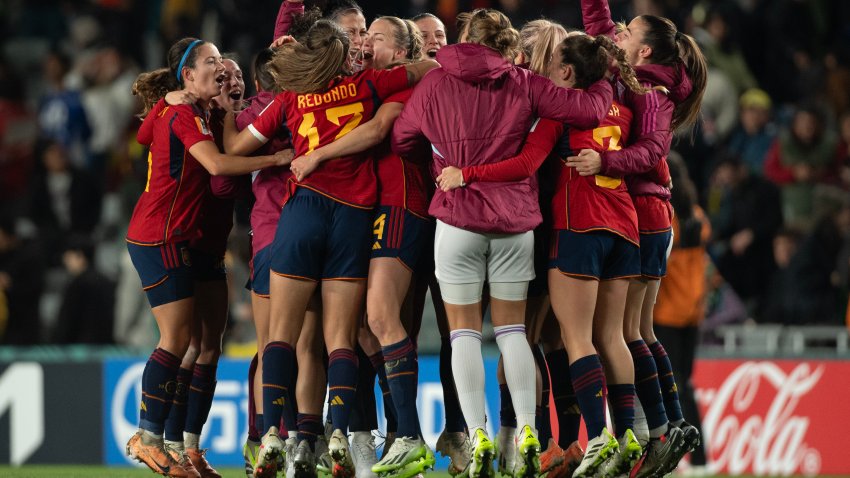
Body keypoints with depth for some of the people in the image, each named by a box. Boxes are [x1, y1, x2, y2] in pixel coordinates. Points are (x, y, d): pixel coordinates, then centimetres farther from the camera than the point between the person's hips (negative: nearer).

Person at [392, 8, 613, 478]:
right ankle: (526, 432, 1)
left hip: (459, 217, -2)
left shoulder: (435, 83, 1)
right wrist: (606, 82, 20)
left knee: (464, 330, 3)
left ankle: (478, 438, -7)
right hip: (515, 220, 2)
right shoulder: (523, 84, 2)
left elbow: (400, 140, 8)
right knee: (512, 327, 11)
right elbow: (589, 108, -1)